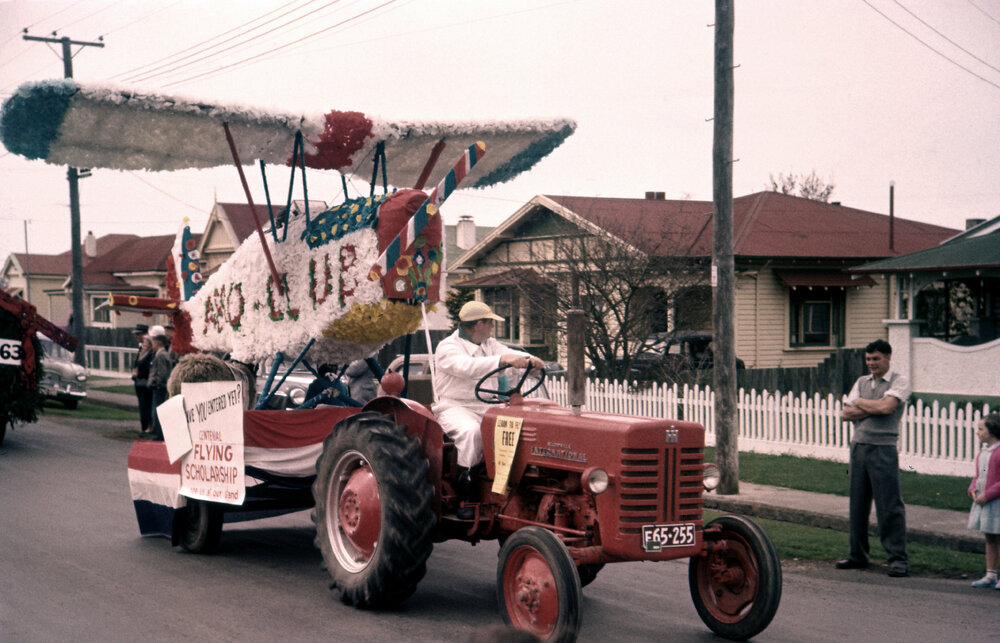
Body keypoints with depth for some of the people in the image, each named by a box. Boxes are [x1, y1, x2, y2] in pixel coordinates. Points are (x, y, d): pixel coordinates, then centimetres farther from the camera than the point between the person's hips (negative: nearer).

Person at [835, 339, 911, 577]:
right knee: (858, 503, 10)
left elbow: (886, 407, -16)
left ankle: (898, 559, -2)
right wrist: (872, 409, -7)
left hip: (883, 449, -6)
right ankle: (858, 555, 19)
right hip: (859, 446, 6)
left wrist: (860, 403, 0)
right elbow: (846, 413, 7)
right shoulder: (862, 382, 17)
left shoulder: (899, 381, 0)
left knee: (890, 505, -7)